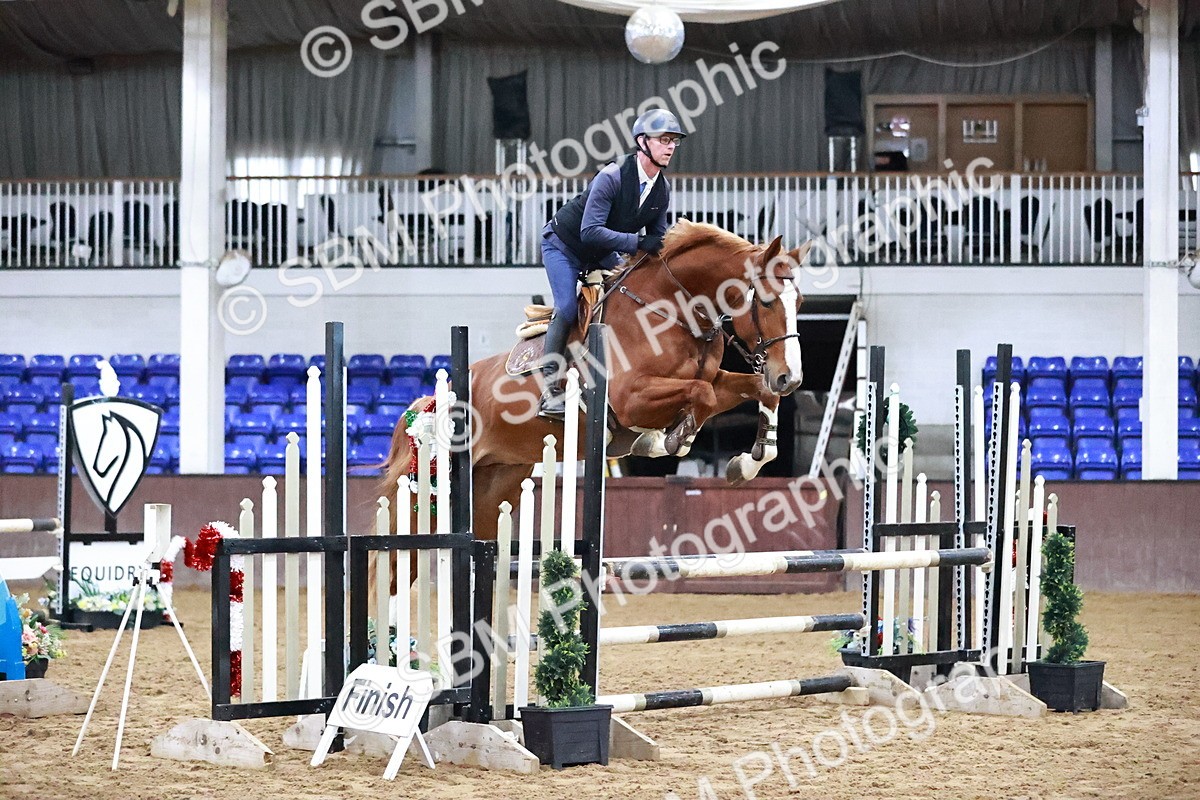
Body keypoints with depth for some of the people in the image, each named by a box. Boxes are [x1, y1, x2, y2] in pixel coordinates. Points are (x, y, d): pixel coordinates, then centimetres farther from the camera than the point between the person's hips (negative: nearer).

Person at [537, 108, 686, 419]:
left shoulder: (662, 190, -9)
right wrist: (638, 242, -43)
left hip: (602, 254, 8)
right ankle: (551, 388, -21)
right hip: (564, 245, -8)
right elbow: (590, 231, -38)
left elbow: (657, 237, 5)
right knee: (568, 308, -22)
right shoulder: (612, 177, -32)